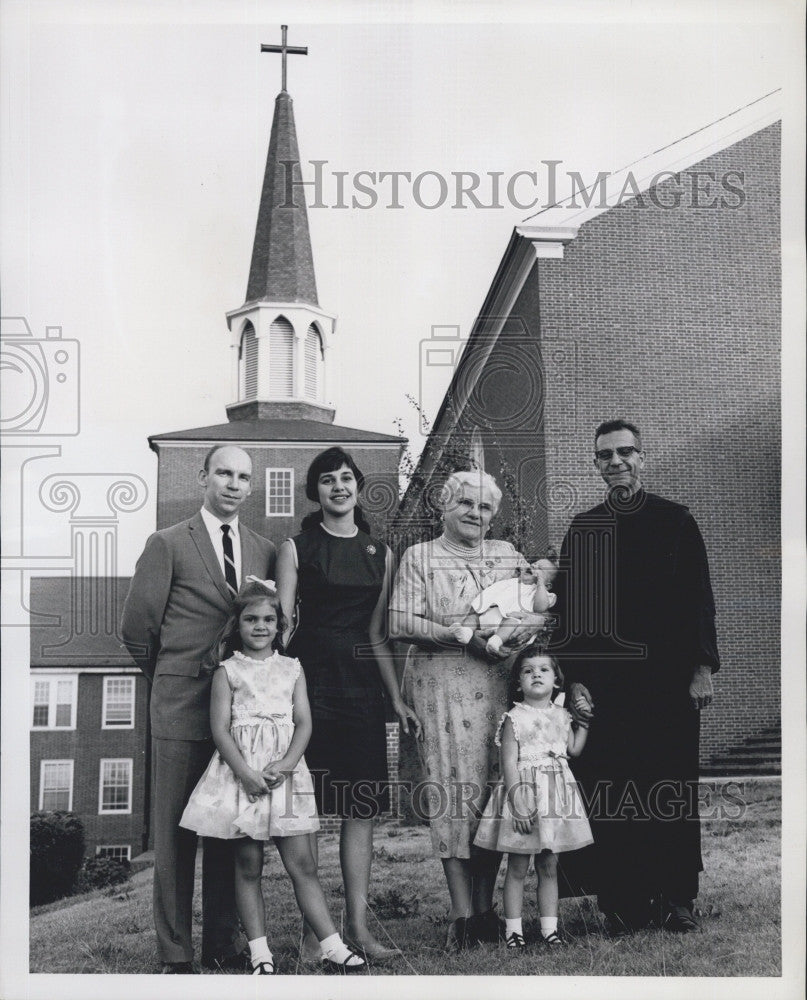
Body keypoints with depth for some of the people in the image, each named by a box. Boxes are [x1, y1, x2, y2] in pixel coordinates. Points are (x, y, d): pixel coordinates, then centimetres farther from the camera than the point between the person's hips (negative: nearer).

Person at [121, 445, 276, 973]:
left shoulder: (266, 550, 12)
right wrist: (172, 678, 9)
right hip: (182, 707, -3)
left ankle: (224, 941, 20)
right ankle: (176, 953, 10)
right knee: (176, 831, 2)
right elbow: (137, 627, 1)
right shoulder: (168, 544, 0)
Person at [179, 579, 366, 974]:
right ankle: (259, 953, 9)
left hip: (284, 773, 2)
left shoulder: (292, 669, 11)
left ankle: (332, 947, 2)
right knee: (248, 868, 3)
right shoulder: (228, 671, 4)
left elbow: (304, 723, 5)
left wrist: (285, 765, -11)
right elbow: (220, 728, -4)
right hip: (241, 772, -1)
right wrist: (245, 773, -15)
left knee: (302, 865, 1)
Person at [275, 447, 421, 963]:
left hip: (362, 687, 4)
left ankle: (359, 925, 9)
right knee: (307, 808, -2)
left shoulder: (380, 553, 14)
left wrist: (397, 698, 12)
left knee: (361, 810, 3)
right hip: (310, 682, -3)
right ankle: (312, 927, 6)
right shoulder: (297, 548, 4)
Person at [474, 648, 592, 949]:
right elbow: (509, 763, -11)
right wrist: (519, 800, -17)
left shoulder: (561, 715, 9)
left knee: (549, 867, 10)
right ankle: (513, 928, 10)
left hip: (555, 794, 4)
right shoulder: (514, 718, -7)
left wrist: (583, 722, 8)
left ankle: (549, 926, 16)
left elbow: (574, 750, 14)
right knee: (517, 868, 2)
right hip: (524, 793, -4)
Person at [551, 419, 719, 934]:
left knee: (674, 786, 3)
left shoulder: (675, 520, 6)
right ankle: (626, 902, 9)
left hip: (671, 678, -1)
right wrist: (575, 678, -1)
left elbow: (700, 598, 4)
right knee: (611, 791, 0)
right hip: (605, 681, 1)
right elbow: (569, 609, 7)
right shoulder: (583, 530, 8)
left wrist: (703, 668, -3)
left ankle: (677, 898, 14)